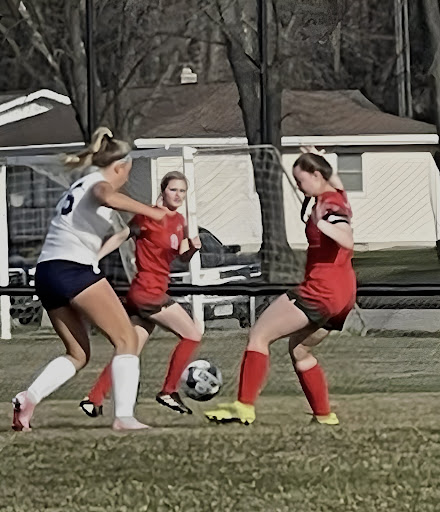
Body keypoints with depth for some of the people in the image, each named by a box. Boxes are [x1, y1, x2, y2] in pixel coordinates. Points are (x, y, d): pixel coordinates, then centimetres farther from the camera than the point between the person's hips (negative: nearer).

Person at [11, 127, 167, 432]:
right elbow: (107, 196, -26)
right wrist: (150, 212, -25)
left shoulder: (80, 186, 27)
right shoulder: (99, 183, -1)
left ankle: (28, 399, -5)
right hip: (74, 269, -9)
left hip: (46, 271, 9)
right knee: (127, 339, -3)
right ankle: (124, 416, -16)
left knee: (78, 354, 16)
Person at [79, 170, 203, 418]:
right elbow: (120, 237, -7)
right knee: (193, 334, -6)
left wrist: (193, 247, -9)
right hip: (149, 292, -8)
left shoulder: (179, 221, 13)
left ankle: (94, 400, 6)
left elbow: (183, 257, 13)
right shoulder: (150, 216, -10)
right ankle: (169, 391, -1)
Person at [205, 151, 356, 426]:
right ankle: (324, 415, 20)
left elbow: (347, 240, -30)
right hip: (344, 293, 10)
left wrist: (321, 224, -45)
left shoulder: (329, 202, -13)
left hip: (321, 288, -10)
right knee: (299, 350, 24)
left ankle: (245, 406, -18)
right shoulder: (337, 197, 14)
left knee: (259, 335, -9)